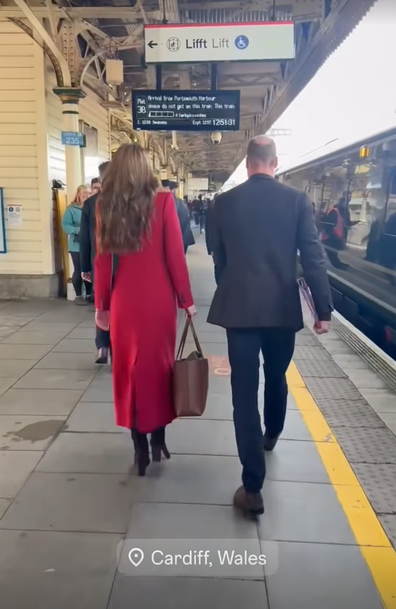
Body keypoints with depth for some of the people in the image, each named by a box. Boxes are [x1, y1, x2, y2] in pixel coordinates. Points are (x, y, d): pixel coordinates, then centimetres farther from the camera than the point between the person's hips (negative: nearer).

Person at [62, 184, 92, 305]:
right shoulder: (71, 209, -5)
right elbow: (65, 226, -9)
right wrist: (78, 230, -23)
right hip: (77, 246, -3)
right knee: (78, 270, 2)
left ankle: (89, 294, 22)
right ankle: (78, 296, 13)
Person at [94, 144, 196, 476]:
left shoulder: (106, 206, 0)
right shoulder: (163, 202, -7)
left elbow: (103, 260, 2)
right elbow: (175, 256, -8)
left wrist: (102, 305, 10)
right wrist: (186, 299, 1)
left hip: (123, 300, 2)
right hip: (158, 298, -2)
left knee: (129, 368, 13)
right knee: (158, 365, 14)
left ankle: (140, 445, 19)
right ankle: (157, 437, 21)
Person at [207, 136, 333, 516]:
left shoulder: (225, 202, 0)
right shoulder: (297, 200, -3)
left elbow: (218, 257, 8)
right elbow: (313, 258, -6)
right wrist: (323, 309, 0)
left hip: (239, 308, -1)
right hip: (283, 308, 2)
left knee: (244, 391, 1)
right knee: (276, 378, 24)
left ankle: (253, 486, 1)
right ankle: (271, 435, 50)